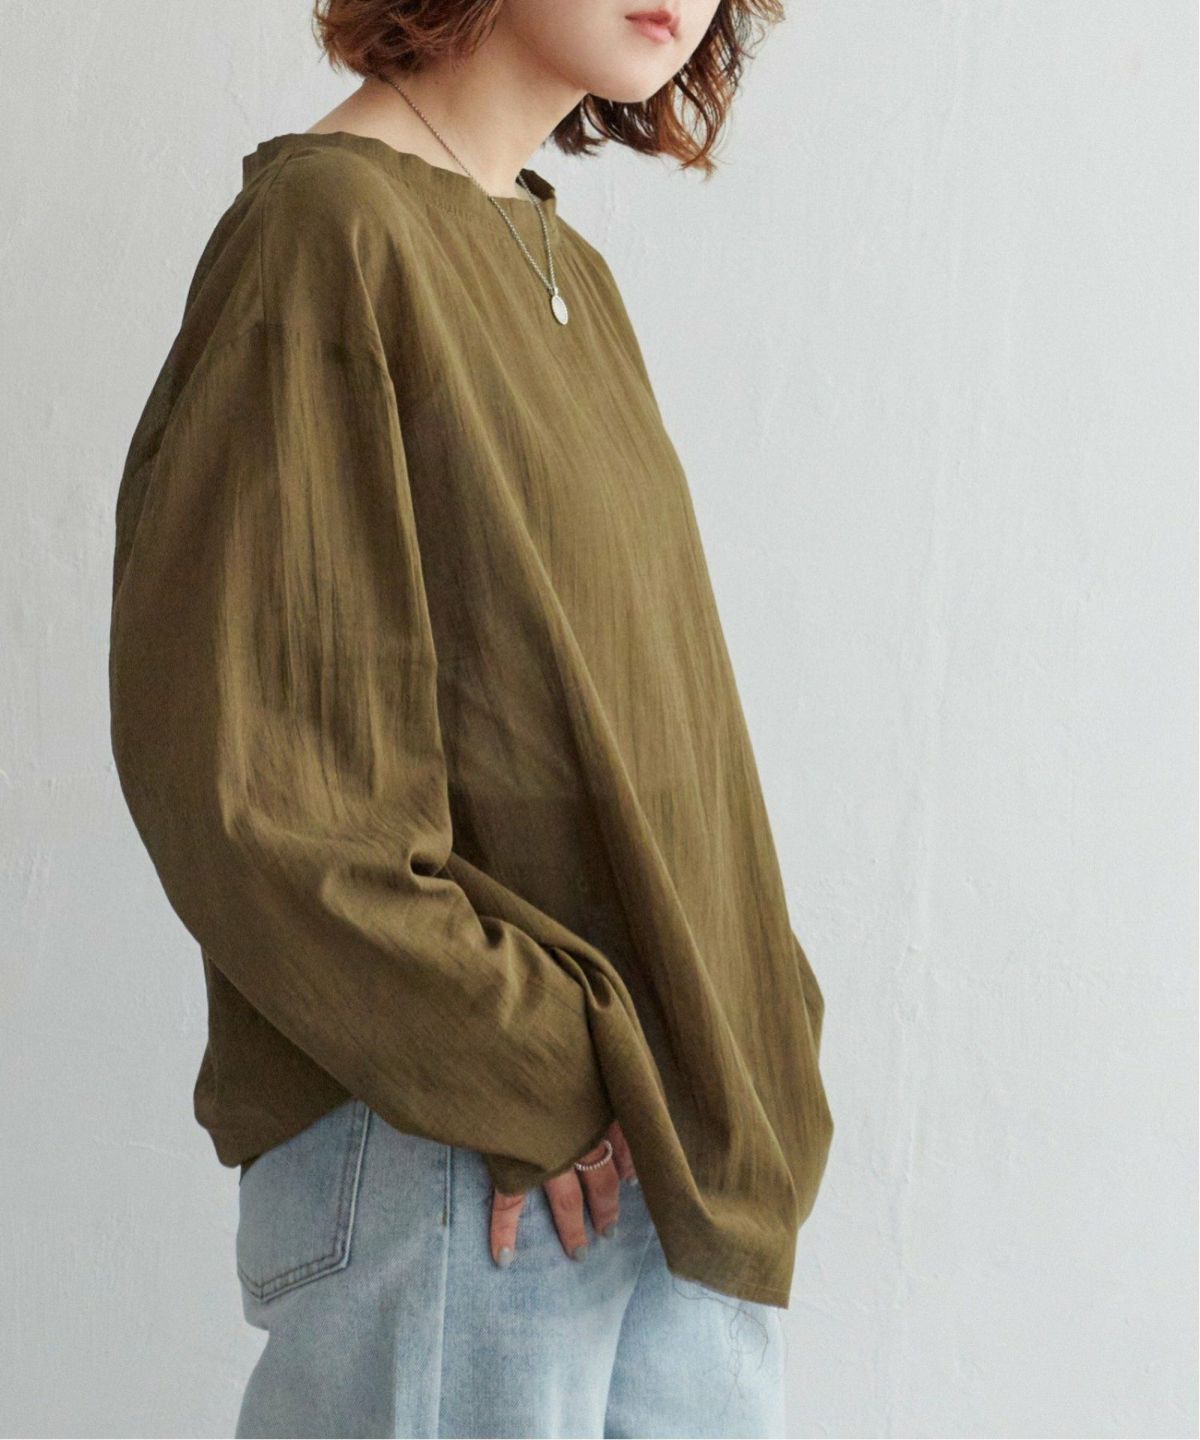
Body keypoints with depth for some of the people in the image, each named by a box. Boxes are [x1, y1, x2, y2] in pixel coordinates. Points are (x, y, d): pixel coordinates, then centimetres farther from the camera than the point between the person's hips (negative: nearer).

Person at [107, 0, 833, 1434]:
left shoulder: (575, 278, 14)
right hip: (445, 1153, -8)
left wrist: (731, 1043, 5)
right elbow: (223, 759, -17)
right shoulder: (328, 225, -11)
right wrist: (522, 1065, -17)